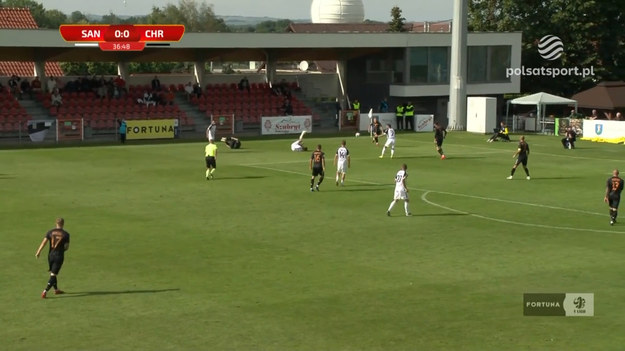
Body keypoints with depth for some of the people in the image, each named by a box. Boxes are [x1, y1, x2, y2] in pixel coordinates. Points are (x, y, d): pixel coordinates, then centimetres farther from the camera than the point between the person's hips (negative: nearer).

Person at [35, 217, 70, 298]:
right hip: (59, 256, -3)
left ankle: (56, 289, 34)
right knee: (53, 275, -3)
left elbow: (44, 242, -10)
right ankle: (45, 291, -14)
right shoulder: (66, 234, -5)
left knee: (52, 273, 21)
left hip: (51, 255, 3)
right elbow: (67, 247, -4)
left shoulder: (50, 232, 1)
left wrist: (38, 252, -13)